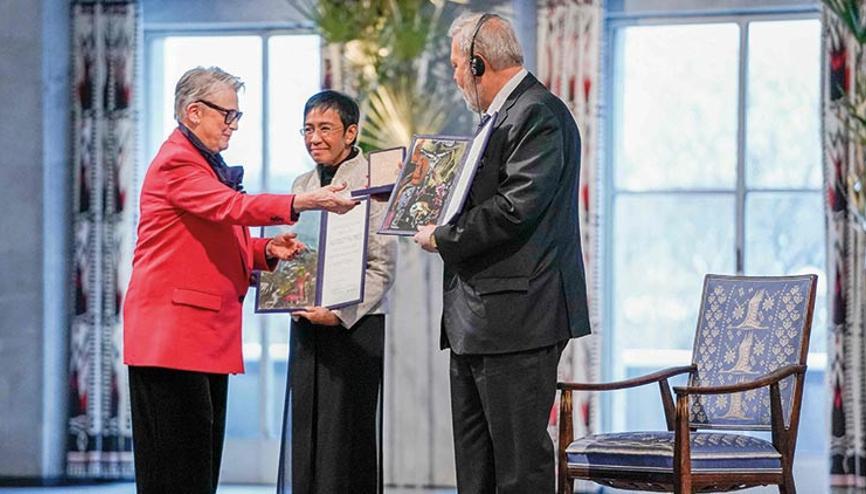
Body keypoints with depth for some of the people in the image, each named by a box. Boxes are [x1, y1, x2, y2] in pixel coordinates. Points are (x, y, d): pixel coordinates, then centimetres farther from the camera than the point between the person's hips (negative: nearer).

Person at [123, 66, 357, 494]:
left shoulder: (206, 165, 23)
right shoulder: (176, 163, -10)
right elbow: (230, 206, -27)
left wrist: (266, 251, 5)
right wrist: (305, 202, -36)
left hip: (209, 332, 10)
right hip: (173, 329, -10)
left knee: (203, 458, 7)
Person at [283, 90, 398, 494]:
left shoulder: (372, 181, -7)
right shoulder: (302, 185, 15)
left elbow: (381, 266, -11)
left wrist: (339, 313, -18)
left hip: (355, 325, -6)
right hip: (305, 324, 6)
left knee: (347, 436, -4)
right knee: (305, 431, 6)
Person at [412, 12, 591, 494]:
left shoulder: (539, 115, -13)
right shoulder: (502, 115, 19)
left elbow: (516, 208, -22)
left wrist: (442, 238, -12)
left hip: (516, 316, -11)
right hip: (475, 323, 11)